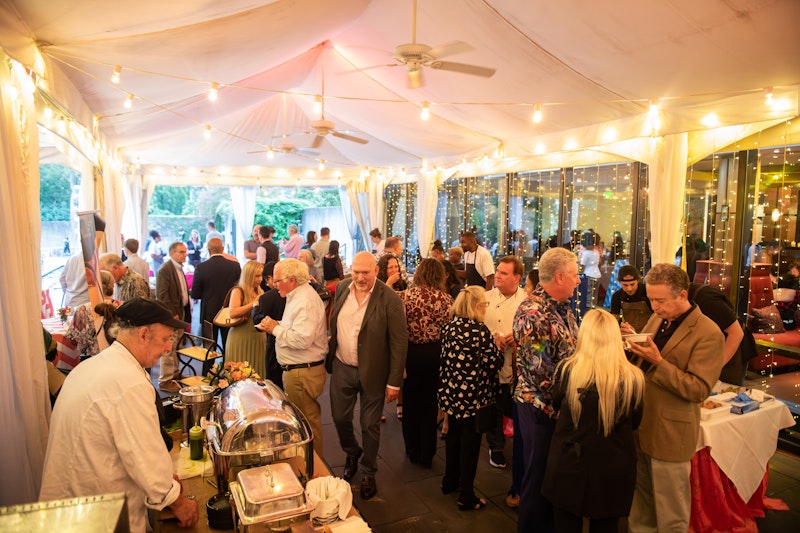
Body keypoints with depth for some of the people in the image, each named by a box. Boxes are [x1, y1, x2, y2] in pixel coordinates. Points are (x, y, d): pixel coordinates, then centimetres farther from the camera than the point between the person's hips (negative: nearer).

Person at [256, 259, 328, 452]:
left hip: (303, 373, -11)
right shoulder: (298, 296, 13)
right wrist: (275, 326, 3)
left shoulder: (306, 301, -21)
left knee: (307, 421, 3)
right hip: (295, 370, 11)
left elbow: (302, 339, -29)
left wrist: (276, 329, -16)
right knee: (306, 419, 19)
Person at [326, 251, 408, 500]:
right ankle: (352, 453, 49)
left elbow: (399, 342, -16)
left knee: (370, 426, 12)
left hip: (372, 373, -4)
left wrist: (394, 382, -15)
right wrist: (330, 356, 11)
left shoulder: (389, 299, -19)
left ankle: (369, 473, 36)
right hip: (341, 368, 5)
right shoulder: (342, 287, -2)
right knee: (340, 418, 18)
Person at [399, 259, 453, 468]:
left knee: (411, 403, 17)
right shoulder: (446, 299, -10)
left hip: (411, 353, 0)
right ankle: (426, 455, 27)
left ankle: (413, 451, 33)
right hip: (436, 354, 0)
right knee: (430, 403, 15)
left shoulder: (405, 296, -10)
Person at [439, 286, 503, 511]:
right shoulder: (480, 330, -19)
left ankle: (450, 481, 38)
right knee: (470, 444, 7)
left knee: (454, 436, 22)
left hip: (451, 393, 6)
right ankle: (466, 497, 18)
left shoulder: (449, 327, -1)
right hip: (474, 397, -6)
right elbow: (496, 362, -16)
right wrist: (496, 346, 4)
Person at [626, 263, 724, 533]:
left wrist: (658, 362, -27)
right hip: (639, 426, 7)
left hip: (670, 433, -7)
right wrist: (634, 345, -6)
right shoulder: (656, 319, 7)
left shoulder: (708, 333, -16)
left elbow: (699, 389, -19)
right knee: (640, 503, 21)